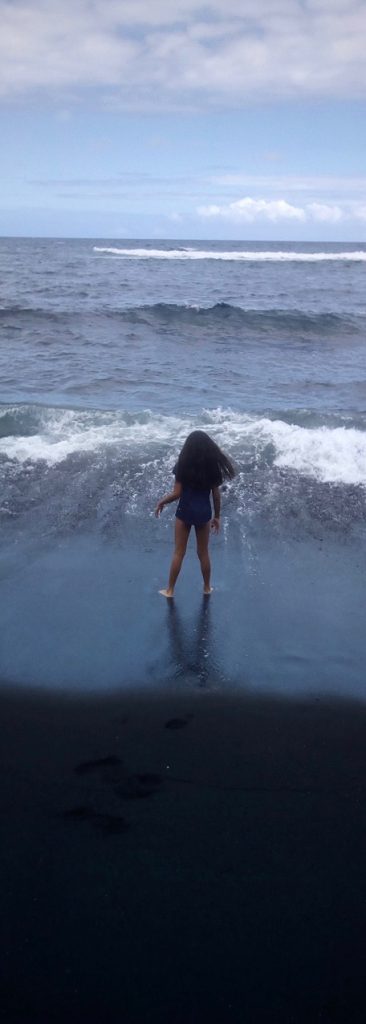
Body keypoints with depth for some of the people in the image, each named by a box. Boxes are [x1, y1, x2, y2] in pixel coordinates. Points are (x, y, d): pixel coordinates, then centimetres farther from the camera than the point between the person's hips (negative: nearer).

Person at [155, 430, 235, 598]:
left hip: (185, 512, -2)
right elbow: (216, 495, -1)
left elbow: (176, 494, -11)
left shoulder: (183, 465, -11)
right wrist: (217, 516, 11)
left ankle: (170, 590, 15)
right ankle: (207, 587, 28)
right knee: (203, 553, 16)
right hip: (204, 512, 2)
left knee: (179, 553, 8)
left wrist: (161, 502, 6)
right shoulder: (213, 466, -4)